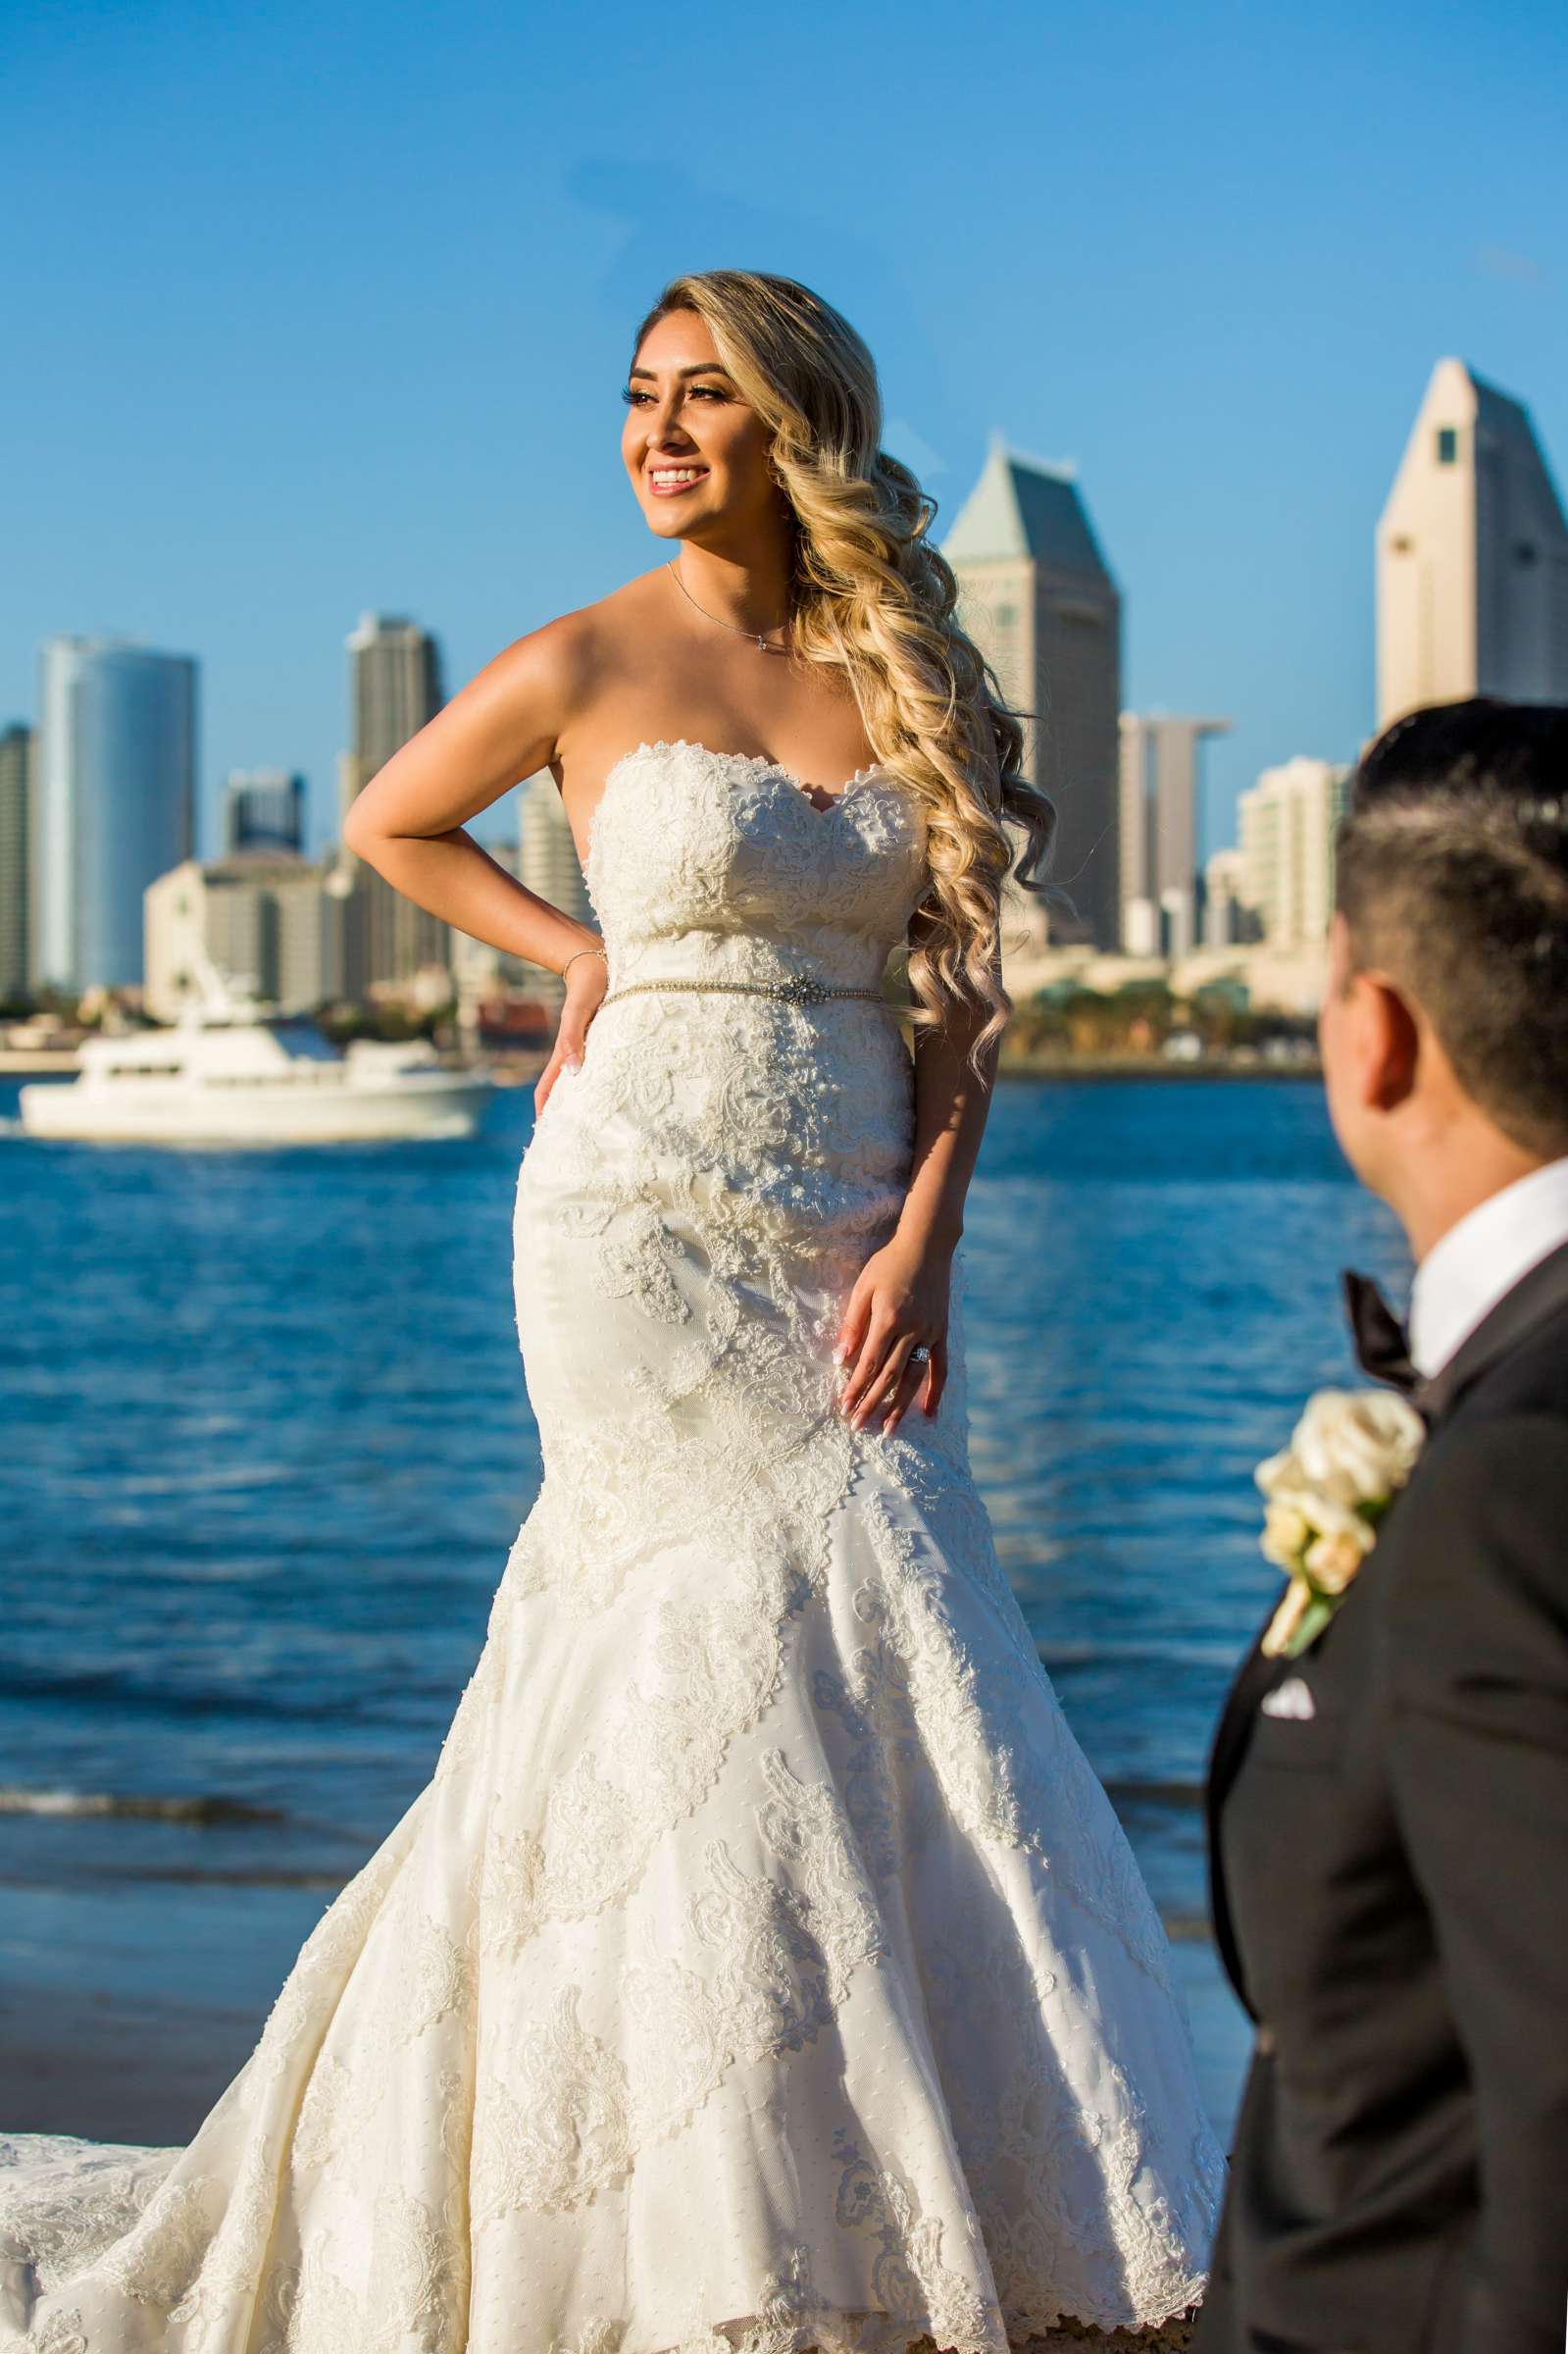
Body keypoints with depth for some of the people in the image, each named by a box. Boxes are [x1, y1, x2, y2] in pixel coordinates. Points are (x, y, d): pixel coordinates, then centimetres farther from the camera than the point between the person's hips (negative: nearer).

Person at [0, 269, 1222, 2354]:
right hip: (652, 1223, -3)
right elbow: (387, 826, 14)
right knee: (795, 1664, -5)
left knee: (649, 1682, 9)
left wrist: (924, 1241, -5)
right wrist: (584, 958, 3)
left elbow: (965, 986, 5)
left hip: (853, 1234, 3)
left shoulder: (909, 675, 6)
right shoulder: (591, 663, -3)